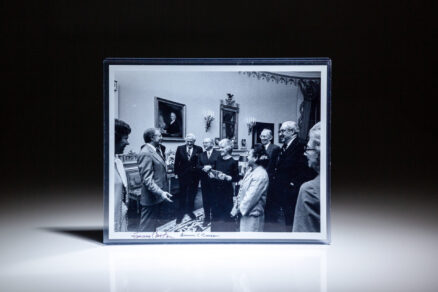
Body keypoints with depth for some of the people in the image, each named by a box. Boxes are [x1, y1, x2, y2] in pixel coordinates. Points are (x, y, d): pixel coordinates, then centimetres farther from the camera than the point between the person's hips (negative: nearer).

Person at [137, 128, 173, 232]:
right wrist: (160, 192, -31)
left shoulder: (156, 150, 11)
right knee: (147, 228, -3)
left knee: (154, 225, 18)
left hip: (157, 196, 10)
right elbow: (147, 179, -23)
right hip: (151, 197, -10)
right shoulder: (145, 154, -19)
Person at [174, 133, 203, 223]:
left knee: (192, 195, 12)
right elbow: (176, 162, 1)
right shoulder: (180, 148, -1)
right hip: (183, 175, 0)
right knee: (182, 195, 7)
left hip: (194, 176, 1)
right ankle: (180, 214, 16)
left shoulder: (199, 149, -2)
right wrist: (176, 172, -2)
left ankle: (190, 211, 29)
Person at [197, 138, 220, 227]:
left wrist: (210, 167, -18)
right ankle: (207, 218, 16)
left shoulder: (217, 154, -2)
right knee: (205, 200, 6)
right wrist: (203, 168, -13)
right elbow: (198, 166, 7)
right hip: (205, 181, 4)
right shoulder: (201, 155, 13)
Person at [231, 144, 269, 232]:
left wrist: (238, 209, -10)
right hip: (245, 212, 8)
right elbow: (242, 191, 11)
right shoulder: (250, 170, 10)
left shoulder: (260, 175, -19)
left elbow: (251, 197, -20)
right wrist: (236, 207, 4)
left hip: (253, 215, -8)